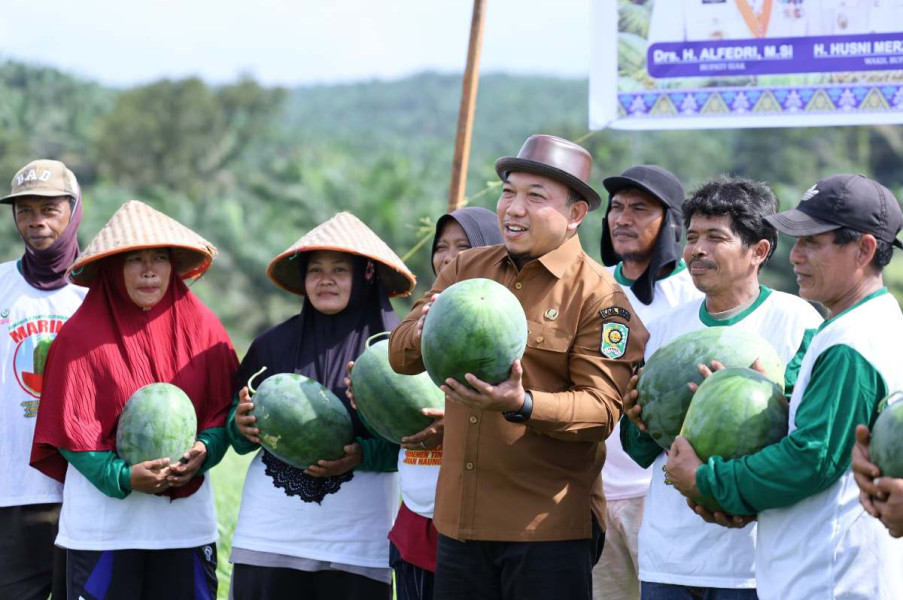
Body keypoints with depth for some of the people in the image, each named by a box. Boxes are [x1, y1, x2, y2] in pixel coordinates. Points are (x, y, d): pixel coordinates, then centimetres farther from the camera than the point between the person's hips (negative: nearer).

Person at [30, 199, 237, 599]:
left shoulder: (200, 327, 5)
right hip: (103, 518, -3)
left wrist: (204, 452, -13)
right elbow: (69, 430, -4)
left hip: (186, 517, 3)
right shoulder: (82, 335, -4)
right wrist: (122, 477, -16)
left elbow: (223, 410, 7)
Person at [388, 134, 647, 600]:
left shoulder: (598, 296, -7)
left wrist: (522, 405, -31)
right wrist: (422, 335, -18)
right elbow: (399, 355, 6)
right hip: (460, 522, 5)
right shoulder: (465, 270, 10)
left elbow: (603, 408, -14)